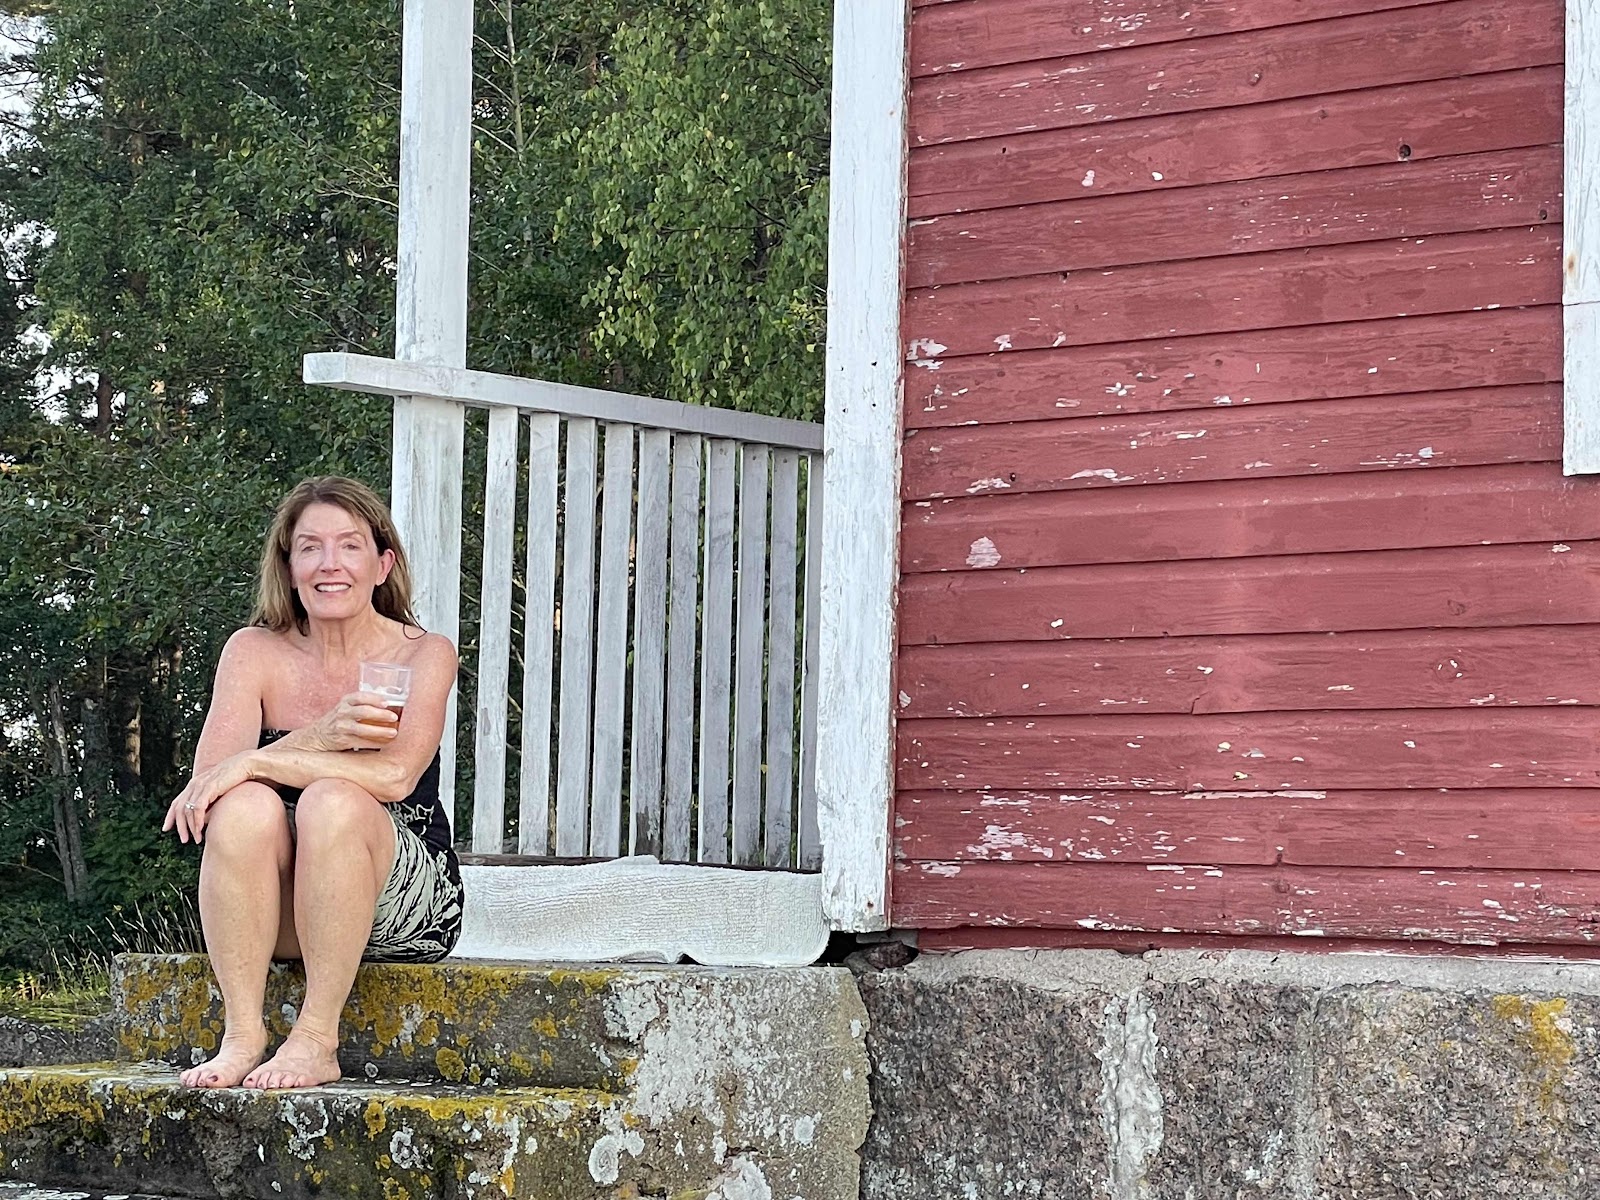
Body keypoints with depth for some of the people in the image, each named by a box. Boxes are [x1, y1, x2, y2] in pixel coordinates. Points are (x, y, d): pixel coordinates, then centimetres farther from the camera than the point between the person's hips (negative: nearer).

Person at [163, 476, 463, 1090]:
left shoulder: (424, 655, -3)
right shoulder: (255, 652, 2)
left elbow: (394, 775, -21)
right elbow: (205, 781, -13)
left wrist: (252, 763, -23)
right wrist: (317, 739, -28)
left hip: (406, 912, -2)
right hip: (280, 914, 2)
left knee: (332, 800, -31)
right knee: (246, 805, -28)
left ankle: (315, 1040, -28)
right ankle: (242, 1034, -27)